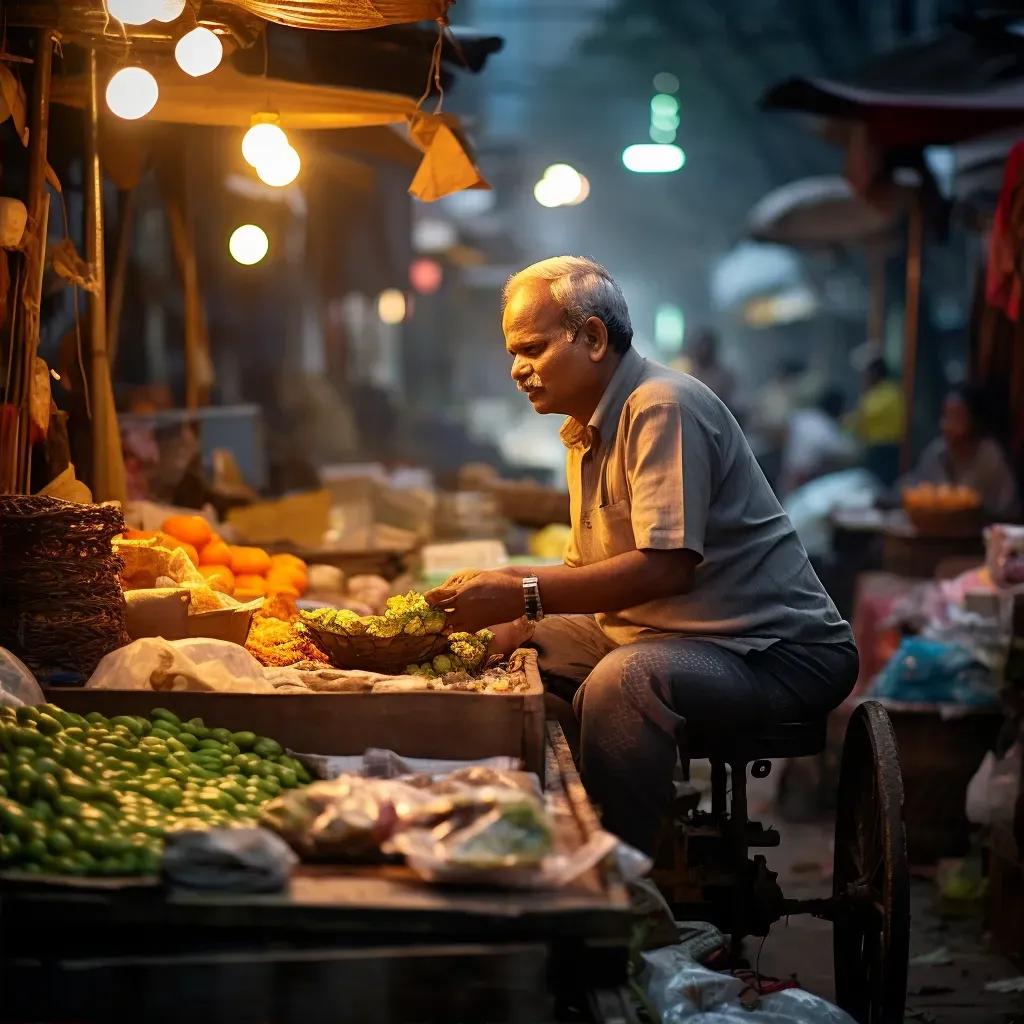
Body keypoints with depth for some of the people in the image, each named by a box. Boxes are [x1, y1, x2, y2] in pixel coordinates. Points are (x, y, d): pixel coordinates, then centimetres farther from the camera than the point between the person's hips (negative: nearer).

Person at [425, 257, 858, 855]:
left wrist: (524, 595, -25)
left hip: (773, 650, -10)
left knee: (622, 682, -36)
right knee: (508, 653, 2)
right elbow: (592, 570, 16)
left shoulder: (662, 407, -17)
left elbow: (665, 566, -26)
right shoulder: (588, 430, 16)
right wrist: (509, 615, -1)